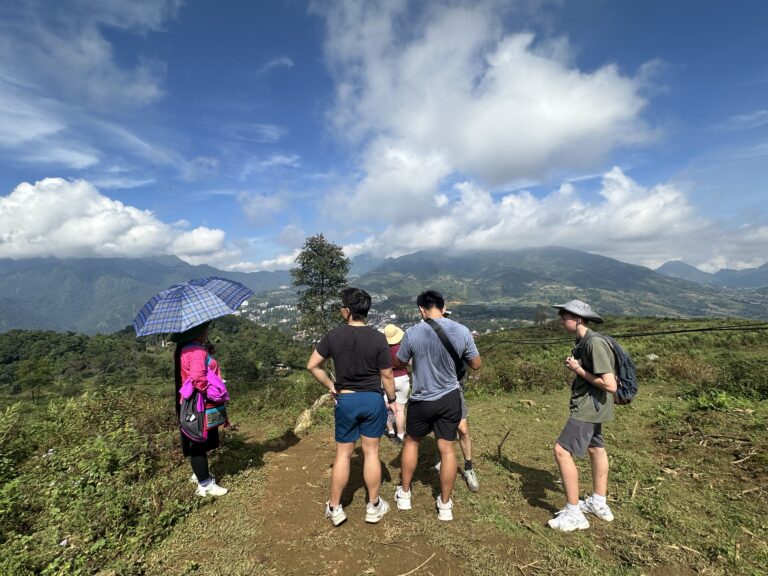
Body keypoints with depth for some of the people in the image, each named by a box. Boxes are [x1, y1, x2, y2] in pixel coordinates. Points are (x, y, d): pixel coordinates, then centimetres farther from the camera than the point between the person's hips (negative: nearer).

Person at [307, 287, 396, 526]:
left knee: (343, 454, 13)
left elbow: (312, 365, -2)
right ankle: (374, 506, 27)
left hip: (346, 400, 0)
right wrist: (392, 400, 8)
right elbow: (387, 375, -6)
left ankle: (334, 508, 26)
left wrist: (330, 386, 8)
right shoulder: (378, 338, -11)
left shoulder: (333, 336, -8)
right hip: (373, 399, 0)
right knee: (371, 453, 12)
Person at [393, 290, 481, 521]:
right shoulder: (462, 331, -10)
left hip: (422, 400, -1)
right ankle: (445, 505, 26)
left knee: (411, 442, 20)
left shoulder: (412, 333, -16)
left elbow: (398, 364, -1)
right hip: (450, 398, 2)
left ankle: (404, 494, 35)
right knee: (447, 449, 12)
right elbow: (476, 365, 1)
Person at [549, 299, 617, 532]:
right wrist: (574, 366, 2)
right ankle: (599, 503, 39)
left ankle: (574, 514, 3)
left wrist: (578, 369, -20)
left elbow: (610, 385, -27)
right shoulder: (583, 341, 6)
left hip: (590, 407, -11)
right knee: (595, 448, 21)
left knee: (562, 451, -9)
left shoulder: (595, 344, -24)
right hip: (590, 406, 11)